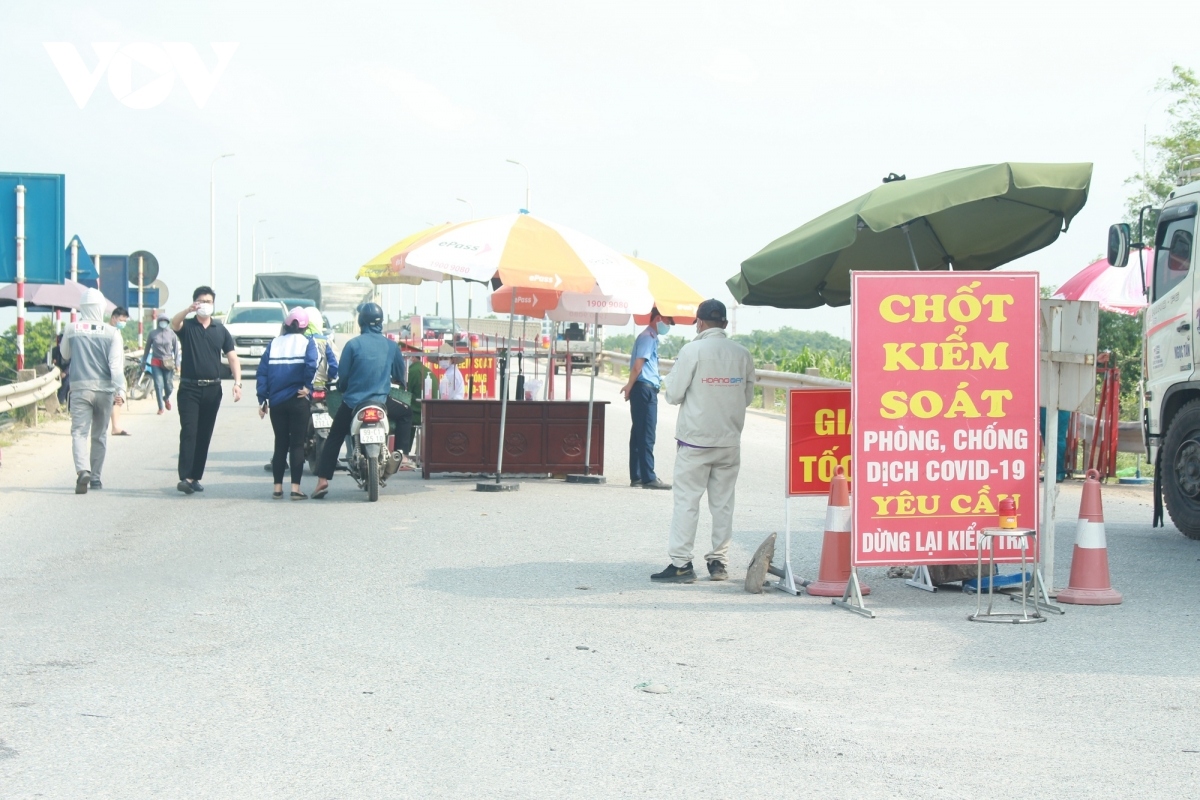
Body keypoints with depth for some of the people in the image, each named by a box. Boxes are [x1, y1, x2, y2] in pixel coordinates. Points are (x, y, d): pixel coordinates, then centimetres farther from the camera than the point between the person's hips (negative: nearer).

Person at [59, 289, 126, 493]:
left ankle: (83, 471, -29)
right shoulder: (111, 333, -3)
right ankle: (96, 477, 21)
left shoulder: (71, 329, 0)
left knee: (79, 432, -5)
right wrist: (120, 390, -14)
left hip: (80, 387, -1)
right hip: (104, 389, 1)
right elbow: (117, 363, -10)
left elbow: (65, 355, 17)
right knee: (99, 435, 15)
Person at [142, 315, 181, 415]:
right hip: (156, 362, 0)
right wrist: (144, 361, 13)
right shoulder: (153, 334, 2)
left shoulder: (172, 334, 1)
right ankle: (161, 407, 3)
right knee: (158, 385, -6)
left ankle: (166, 398, 35)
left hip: (168, 363, 0)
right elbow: (147, 348, 10)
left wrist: (177, 363, -2)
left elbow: (176, 349, 4)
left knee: (169, 386, 1)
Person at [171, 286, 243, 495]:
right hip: (189, 388, -3)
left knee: (204, 435, 7)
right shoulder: (187, 325, 1)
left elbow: (232, 357, 6)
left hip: (212, 389, 3)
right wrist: (189, 310, -43)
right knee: (189, 432, -11)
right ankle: (185, 477, -16)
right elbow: (174, 324, -23)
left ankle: (196, 477, 14)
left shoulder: (220, 330, 9)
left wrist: (237, 382, -8)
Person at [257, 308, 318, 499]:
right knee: (297, 444, 0)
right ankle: (296, 488, -5)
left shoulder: (274, 343, 9)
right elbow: (311, 363, -22)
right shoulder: (307, 343, -1)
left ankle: (278, 487, 10)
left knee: (280, 444, 11)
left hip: (276, 402, 3)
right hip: (298, 401, -3)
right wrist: (306, 386, -10)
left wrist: (262, 399, 4)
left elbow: (262, 372, 3)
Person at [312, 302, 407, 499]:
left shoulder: (353, 344, -5)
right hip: (381, 402, 1)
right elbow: (400, 378, 10)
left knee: (333, 439, 10)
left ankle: (322, 480, -2)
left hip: (353, 402, -1)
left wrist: (342, 388, 19)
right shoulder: (391, 346, 2)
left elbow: (342, 375, -3)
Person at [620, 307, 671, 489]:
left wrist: (630, 386, 10)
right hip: (644, 388, -10)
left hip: (647, 390, 10)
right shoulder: (647, 337, -11)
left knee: (639, 434, 11)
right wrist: (630, 386, -9)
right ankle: (648, 478, -10)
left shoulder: (651, 338, 20)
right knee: (646, 435, -10)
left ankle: (636, 476, 15)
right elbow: (638, 365, -17)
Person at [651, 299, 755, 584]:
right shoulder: (742, 354, 3)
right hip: (730, 440, 4)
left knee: (687, 501, -1)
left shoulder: (693, 350, -10)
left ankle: (681, 563, -3)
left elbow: (673, 395, -9)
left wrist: (673, 375, 11)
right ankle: (719, 562, 12)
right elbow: (748, 396, 12)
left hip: (695, 440, -4)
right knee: (723, 502, 10)